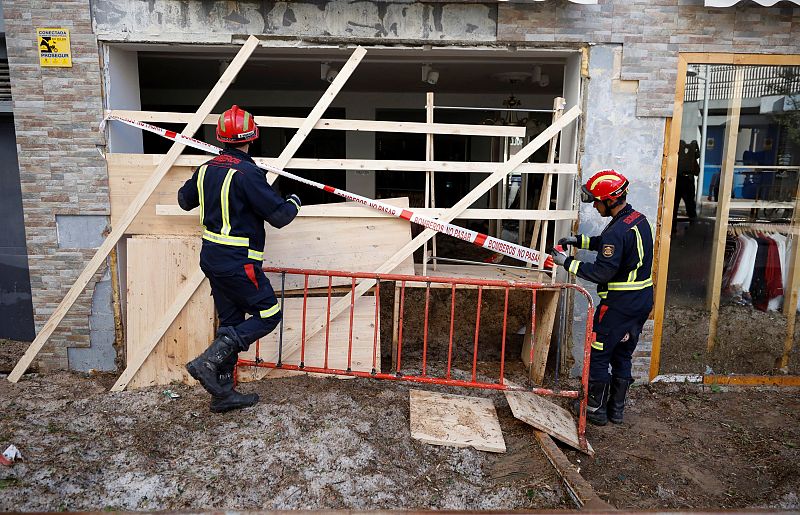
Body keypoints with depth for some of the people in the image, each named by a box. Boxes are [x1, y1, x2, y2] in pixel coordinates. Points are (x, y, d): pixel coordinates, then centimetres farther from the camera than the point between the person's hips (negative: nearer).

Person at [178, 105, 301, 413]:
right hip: (238, 263, -9)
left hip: (212, 259, 9)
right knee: (268, 315, 2)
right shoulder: (248, 174, -18)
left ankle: (223, 393, 21)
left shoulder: (206, 170, 7)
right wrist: (293, 202, 6)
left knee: (230, 322, 14)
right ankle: (209, 362, -7)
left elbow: (184, 200, 25)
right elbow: (279, 216, -15)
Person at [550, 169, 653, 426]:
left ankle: (596, 409, 17)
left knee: (597, 355, 6)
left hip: (619, 304, -9)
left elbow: (602, 272, -24)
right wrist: (579, 240, 13)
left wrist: (568, 263, -15)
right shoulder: (639, 219, 7)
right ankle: (617, 409, 29)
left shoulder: (617, 230, -24)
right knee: (622, 355, 19)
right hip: (642, 301, 9)